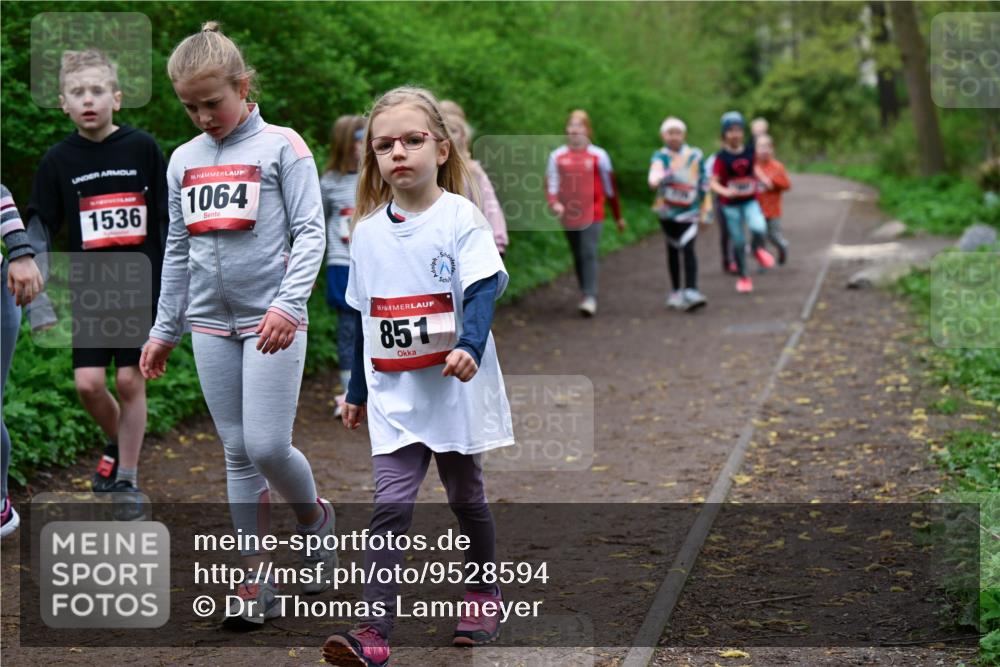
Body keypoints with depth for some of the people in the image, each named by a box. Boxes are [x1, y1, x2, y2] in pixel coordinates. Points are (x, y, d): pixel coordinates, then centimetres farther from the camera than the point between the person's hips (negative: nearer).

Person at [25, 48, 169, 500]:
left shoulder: (142, 149, -4)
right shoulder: (58, 161, 0)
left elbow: (171, 222, 2)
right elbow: (38, 236, 2)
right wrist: (40, 307, -3)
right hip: (89, 291, 1)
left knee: (130, 380, 0)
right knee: (88, 383, -5)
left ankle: (127, 478, 13)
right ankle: (117, 444, 25)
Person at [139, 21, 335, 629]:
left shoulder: (281, 146, -3)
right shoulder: (184, 159, 12)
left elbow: (310, 233, -8)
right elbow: (178, 250, 17)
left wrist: (289, 304, -21)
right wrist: (165, 330, 17)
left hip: (271, 321, -5)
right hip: (211, 323, 5)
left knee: (268, 446, -11)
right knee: (238, 453, 6)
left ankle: (314, 514, 22)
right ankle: (258, 582, 12)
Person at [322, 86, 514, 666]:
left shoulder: (461, 218, -9)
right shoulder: (367, 232, 4)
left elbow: (482, 291, -20)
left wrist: (469, 347, -38)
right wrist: (358, 391, 18)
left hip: (456, 390, -2)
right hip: (394, 397, 2)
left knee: (467, 497, 15)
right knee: (391, 505, -8)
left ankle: (485, 597, 36)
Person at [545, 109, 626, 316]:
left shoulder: (598, 156, 0)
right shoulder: (557, 156, 4)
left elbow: (610, 187, 7)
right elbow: (551, 183, 1)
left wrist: (618, 216, 14)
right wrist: (554, 203, -21)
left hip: (592, 215, -3)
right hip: (569, 217, 3)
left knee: (589, 254, -14)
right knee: (578, 257, 10)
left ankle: (590, 298, -19)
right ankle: (586, 295, 22)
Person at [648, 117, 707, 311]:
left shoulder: (695, 155, 3)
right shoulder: (660, 157, -5)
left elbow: (703, 183, 9)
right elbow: (654, 173, -27)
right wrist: (657, 179, -52)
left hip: (689, 210, -1)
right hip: (667, 211, 1)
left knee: (688, 248, -15)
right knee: (673, 251, 11)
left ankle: (691, 291, -22)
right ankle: (675, 291, 23)